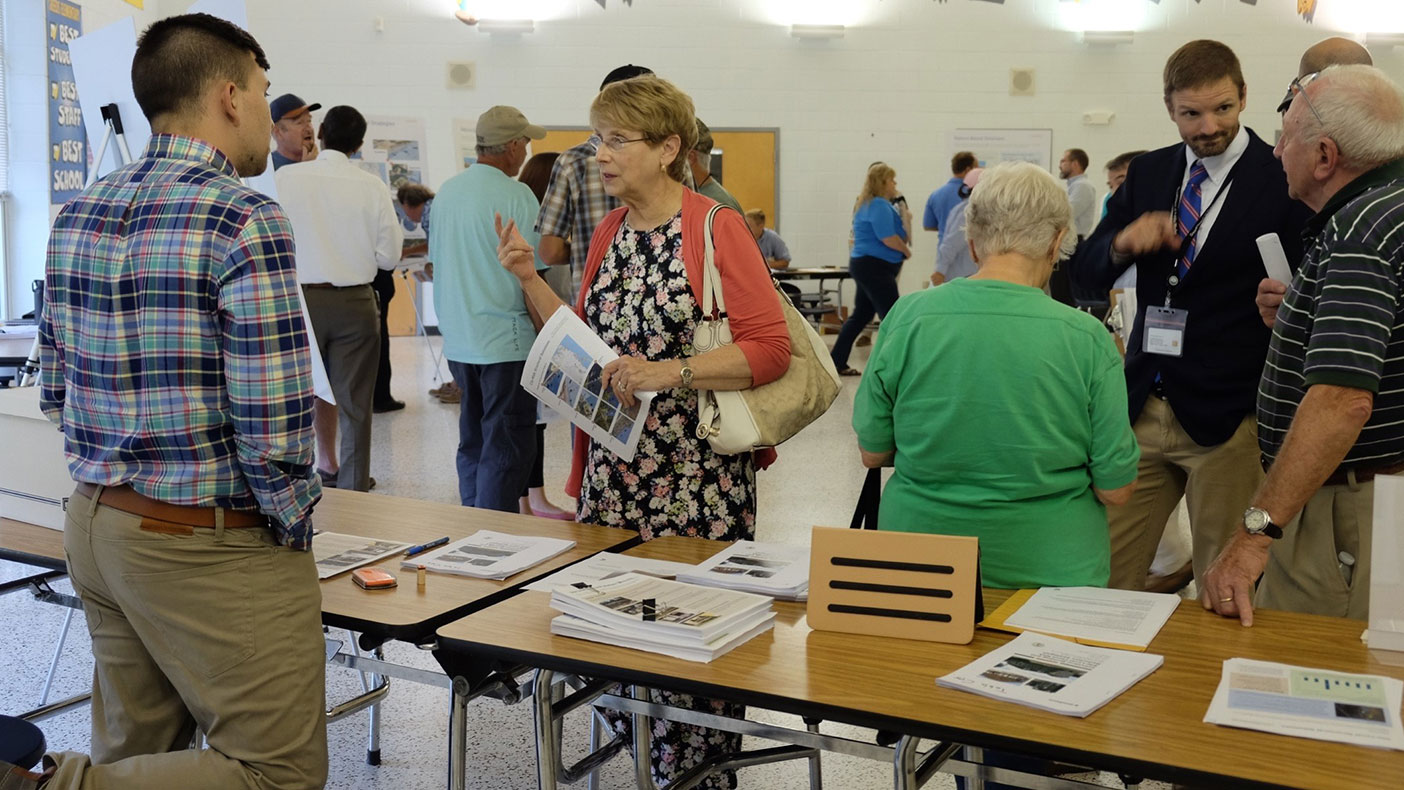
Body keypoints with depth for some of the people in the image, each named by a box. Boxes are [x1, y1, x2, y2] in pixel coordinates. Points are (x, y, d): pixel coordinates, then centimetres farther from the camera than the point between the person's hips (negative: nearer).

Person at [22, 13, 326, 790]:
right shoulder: (244, 219, -17)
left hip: (96, 524, 9)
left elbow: (54, 391, 14)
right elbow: (274, 424, -20)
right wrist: (291, 529, -5)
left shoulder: (78, 215, 7)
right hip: (210, 545, -8)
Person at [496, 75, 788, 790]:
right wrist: (530, 279, 5)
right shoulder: (609, 232, 11)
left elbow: (770, 350, -15)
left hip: (696, 475, -6)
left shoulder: (717, 228, -9)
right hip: (614, 470, 6)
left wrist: (666, 372, -23)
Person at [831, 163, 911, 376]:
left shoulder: (867, 204, 18)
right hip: (875, 268, -11)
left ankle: (837, 362, 18)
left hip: (863, 264, 11)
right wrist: (907, 251, -5)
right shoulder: (879, 206, -15)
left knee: (861, 314, 15)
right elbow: (888, 238, -22)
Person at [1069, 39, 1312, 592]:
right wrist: (1124, 242, -13)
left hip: (1227, 420, -4)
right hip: (1142, 409, 4)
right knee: (1105, 580, 7)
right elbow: (1086, 273, 7)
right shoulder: (1146, 174, 8)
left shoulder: (1285, 181, -6)